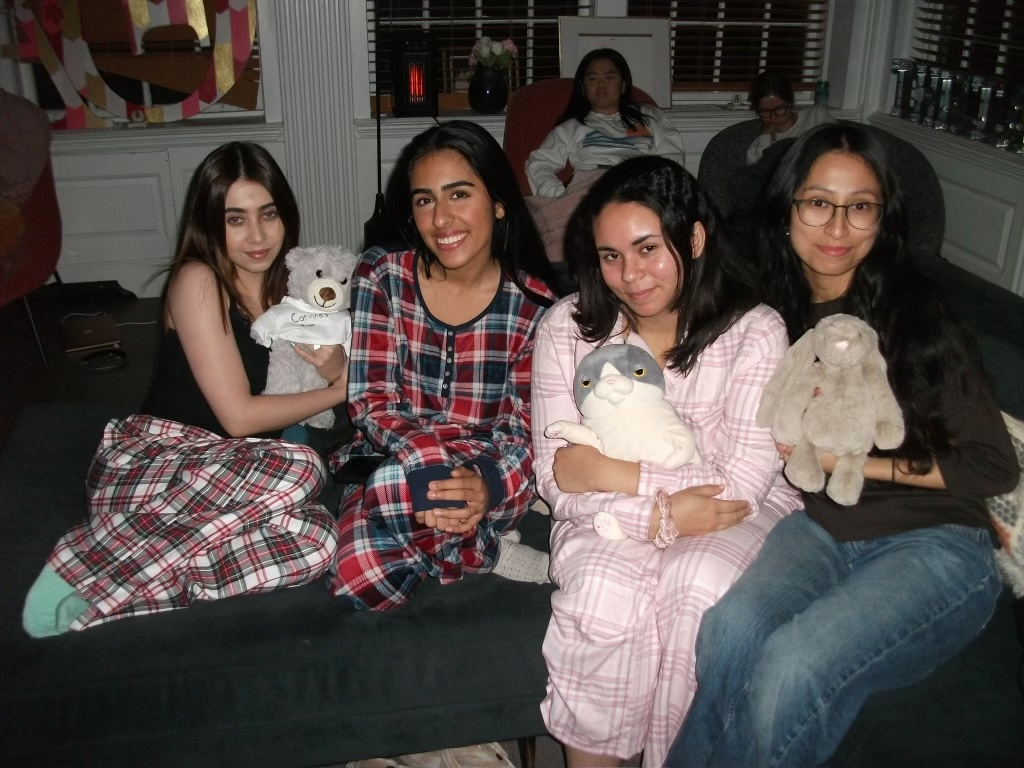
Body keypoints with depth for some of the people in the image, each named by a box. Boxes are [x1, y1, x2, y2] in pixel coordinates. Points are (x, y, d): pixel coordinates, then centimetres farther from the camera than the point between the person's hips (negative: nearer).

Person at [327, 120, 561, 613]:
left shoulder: (532, 302, -6)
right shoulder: (382, 276, -4)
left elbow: (524, 424, -6)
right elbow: (371, 400, -7)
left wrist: (488, 483, -28)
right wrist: (428, 464, -26)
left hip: (493, 474, -2)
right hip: (389, 461, 2)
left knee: (391, 486, -35)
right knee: (359, 578, -27)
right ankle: (484, 548, -3)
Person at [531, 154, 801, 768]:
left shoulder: (755, 331, -10)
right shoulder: (566, 328, -4)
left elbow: (741, 484, -14)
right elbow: (556, 479, -7)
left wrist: (615, 473, -18)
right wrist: (658, 516, -21)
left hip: (733, 515, -1)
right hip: (610, 518, 1)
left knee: (700, 585, -33)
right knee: (603, 594, -31)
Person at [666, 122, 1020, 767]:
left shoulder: (916, 313, -7)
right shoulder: (777, 311, 6)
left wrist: (855, 462, -9)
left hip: (934, 543, -3)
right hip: (819, 524, 4)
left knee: (792, 666, -31)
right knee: (732, 630, -30)